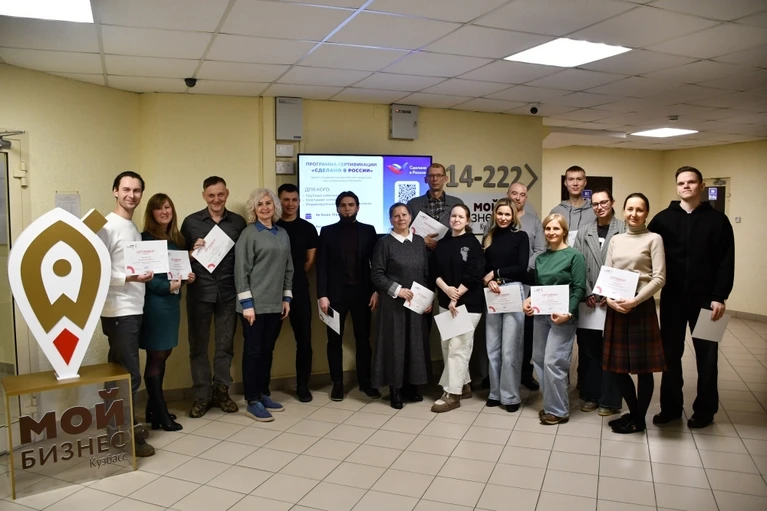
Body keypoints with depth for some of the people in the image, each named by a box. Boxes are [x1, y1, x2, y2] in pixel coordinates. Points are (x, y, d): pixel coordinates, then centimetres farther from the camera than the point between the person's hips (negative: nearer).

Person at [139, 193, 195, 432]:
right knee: (156, 357, 0)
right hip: (154, 302, -8)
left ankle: (153, 408, 24)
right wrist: (167, 286, -23)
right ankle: (161, 415, 7)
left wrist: (187, 276, 1)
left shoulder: (177, 239, 12)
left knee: (164, 354, 13)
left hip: (172, 302, 8)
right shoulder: (145, 239, -10)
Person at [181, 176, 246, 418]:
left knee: (225, 344, 10)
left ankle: (221, 391, 25)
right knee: (198, 345, 7)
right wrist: (193, 250, -14)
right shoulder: (191, 222, 3)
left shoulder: (238, 222, 5)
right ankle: (201, 395, 19)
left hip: (228, 292, 1)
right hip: (199, 292, 0)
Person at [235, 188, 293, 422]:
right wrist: (247, 304, -15)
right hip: (255, 303, -5)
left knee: (268, 350, 13)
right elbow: (241, 271, -11)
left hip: (275, 303, 6)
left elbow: (288, 268, 14)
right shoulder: (248, 234, -6)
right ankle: (252, 400, 11)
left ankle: (263, 394, 25)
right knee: (253, 351, 2)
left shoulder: (283, 234, 10)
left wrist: (287, 298, 9)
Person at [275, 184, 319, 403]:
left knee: (304, 339, 5)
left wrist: (294, 276, 5)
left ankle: (303, 385, 17)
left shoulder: (308, 229, 7)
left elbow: (310, 260, 10)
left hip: (299, 291, 2)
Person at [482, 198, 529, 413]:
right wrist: (488, 281, -11)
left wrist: (495, 273, -5)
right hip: (491, 294, 4)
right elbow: (482, 268, 8)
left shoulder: (521, 236, 3)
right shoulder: (488, 238, 14)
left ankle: (510, 395, 9)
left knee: (510, 348, -2)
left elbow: (522, 268, -6)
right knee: (492, 347, 8)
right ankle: (496, 392, 19)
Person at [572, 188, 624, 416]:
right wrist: (587, 293, -6)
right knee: (588, 349, 9)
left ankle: (608, 399, 15)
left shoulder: (624, 230, -2)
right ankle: (590, 395, 21)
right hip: (589, 300, 3)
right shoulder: (584, 231, 9)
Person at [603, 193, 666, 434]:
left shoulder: (653, 239, -1)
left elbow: (659, 278, -8)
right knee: (618, 365, 9)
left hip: (641, 307, -4)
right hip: (615, 307, 5)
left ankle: (639, 419, 19)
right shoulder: (615, 240, 12)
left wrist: (636, 301, -17)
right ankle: (633, 412, 28)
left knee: (643, 366, 3)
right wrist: (609, 298, -7)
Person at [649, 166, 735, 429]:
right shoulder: (662, 219, 4)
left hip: (705, 299, -1)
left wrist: (719, 297, -12)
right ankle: (670, 407, 21)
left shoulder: (717, 220, 1)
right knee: (670, 353, 9)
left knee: (706, 355, 9)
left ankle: (704, 409, 22)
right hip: (672, 298, 1)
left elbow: (726, 263, -4)